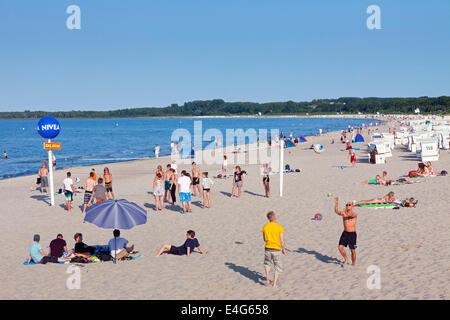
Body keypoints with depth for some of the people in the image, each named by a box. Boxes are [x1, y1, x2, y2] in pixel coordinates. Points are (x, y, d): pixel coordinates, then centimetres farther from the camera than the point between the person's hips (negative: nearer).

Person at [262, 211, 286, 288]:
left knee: (267, 264, 27)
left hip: (268, 248, 3)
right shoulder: (279, 228, -11)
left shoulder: (265, 227, -1)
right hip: (276, 250, -3)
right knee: (278, 267, 13)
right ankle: (274, 284, 7)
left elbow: (264, 239, 9)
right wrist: (284, 249, 6)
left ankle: (267, 278, 8)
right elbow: (282, 241, -9)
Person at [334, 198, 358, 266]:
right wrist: (336, 204, -27)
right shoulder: (343, 213, 4)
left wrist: (347, 212, -50)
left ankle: (353, 264, 18)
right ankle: (346, 259, 15)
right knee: (340, 247, -7)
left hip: (352, 234, -4)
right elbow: (337, 212, -13)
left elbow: (351, 215, -30)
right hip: (345, 233, 4)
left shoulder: (354, 215, -7)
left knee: (353, 250, 2)